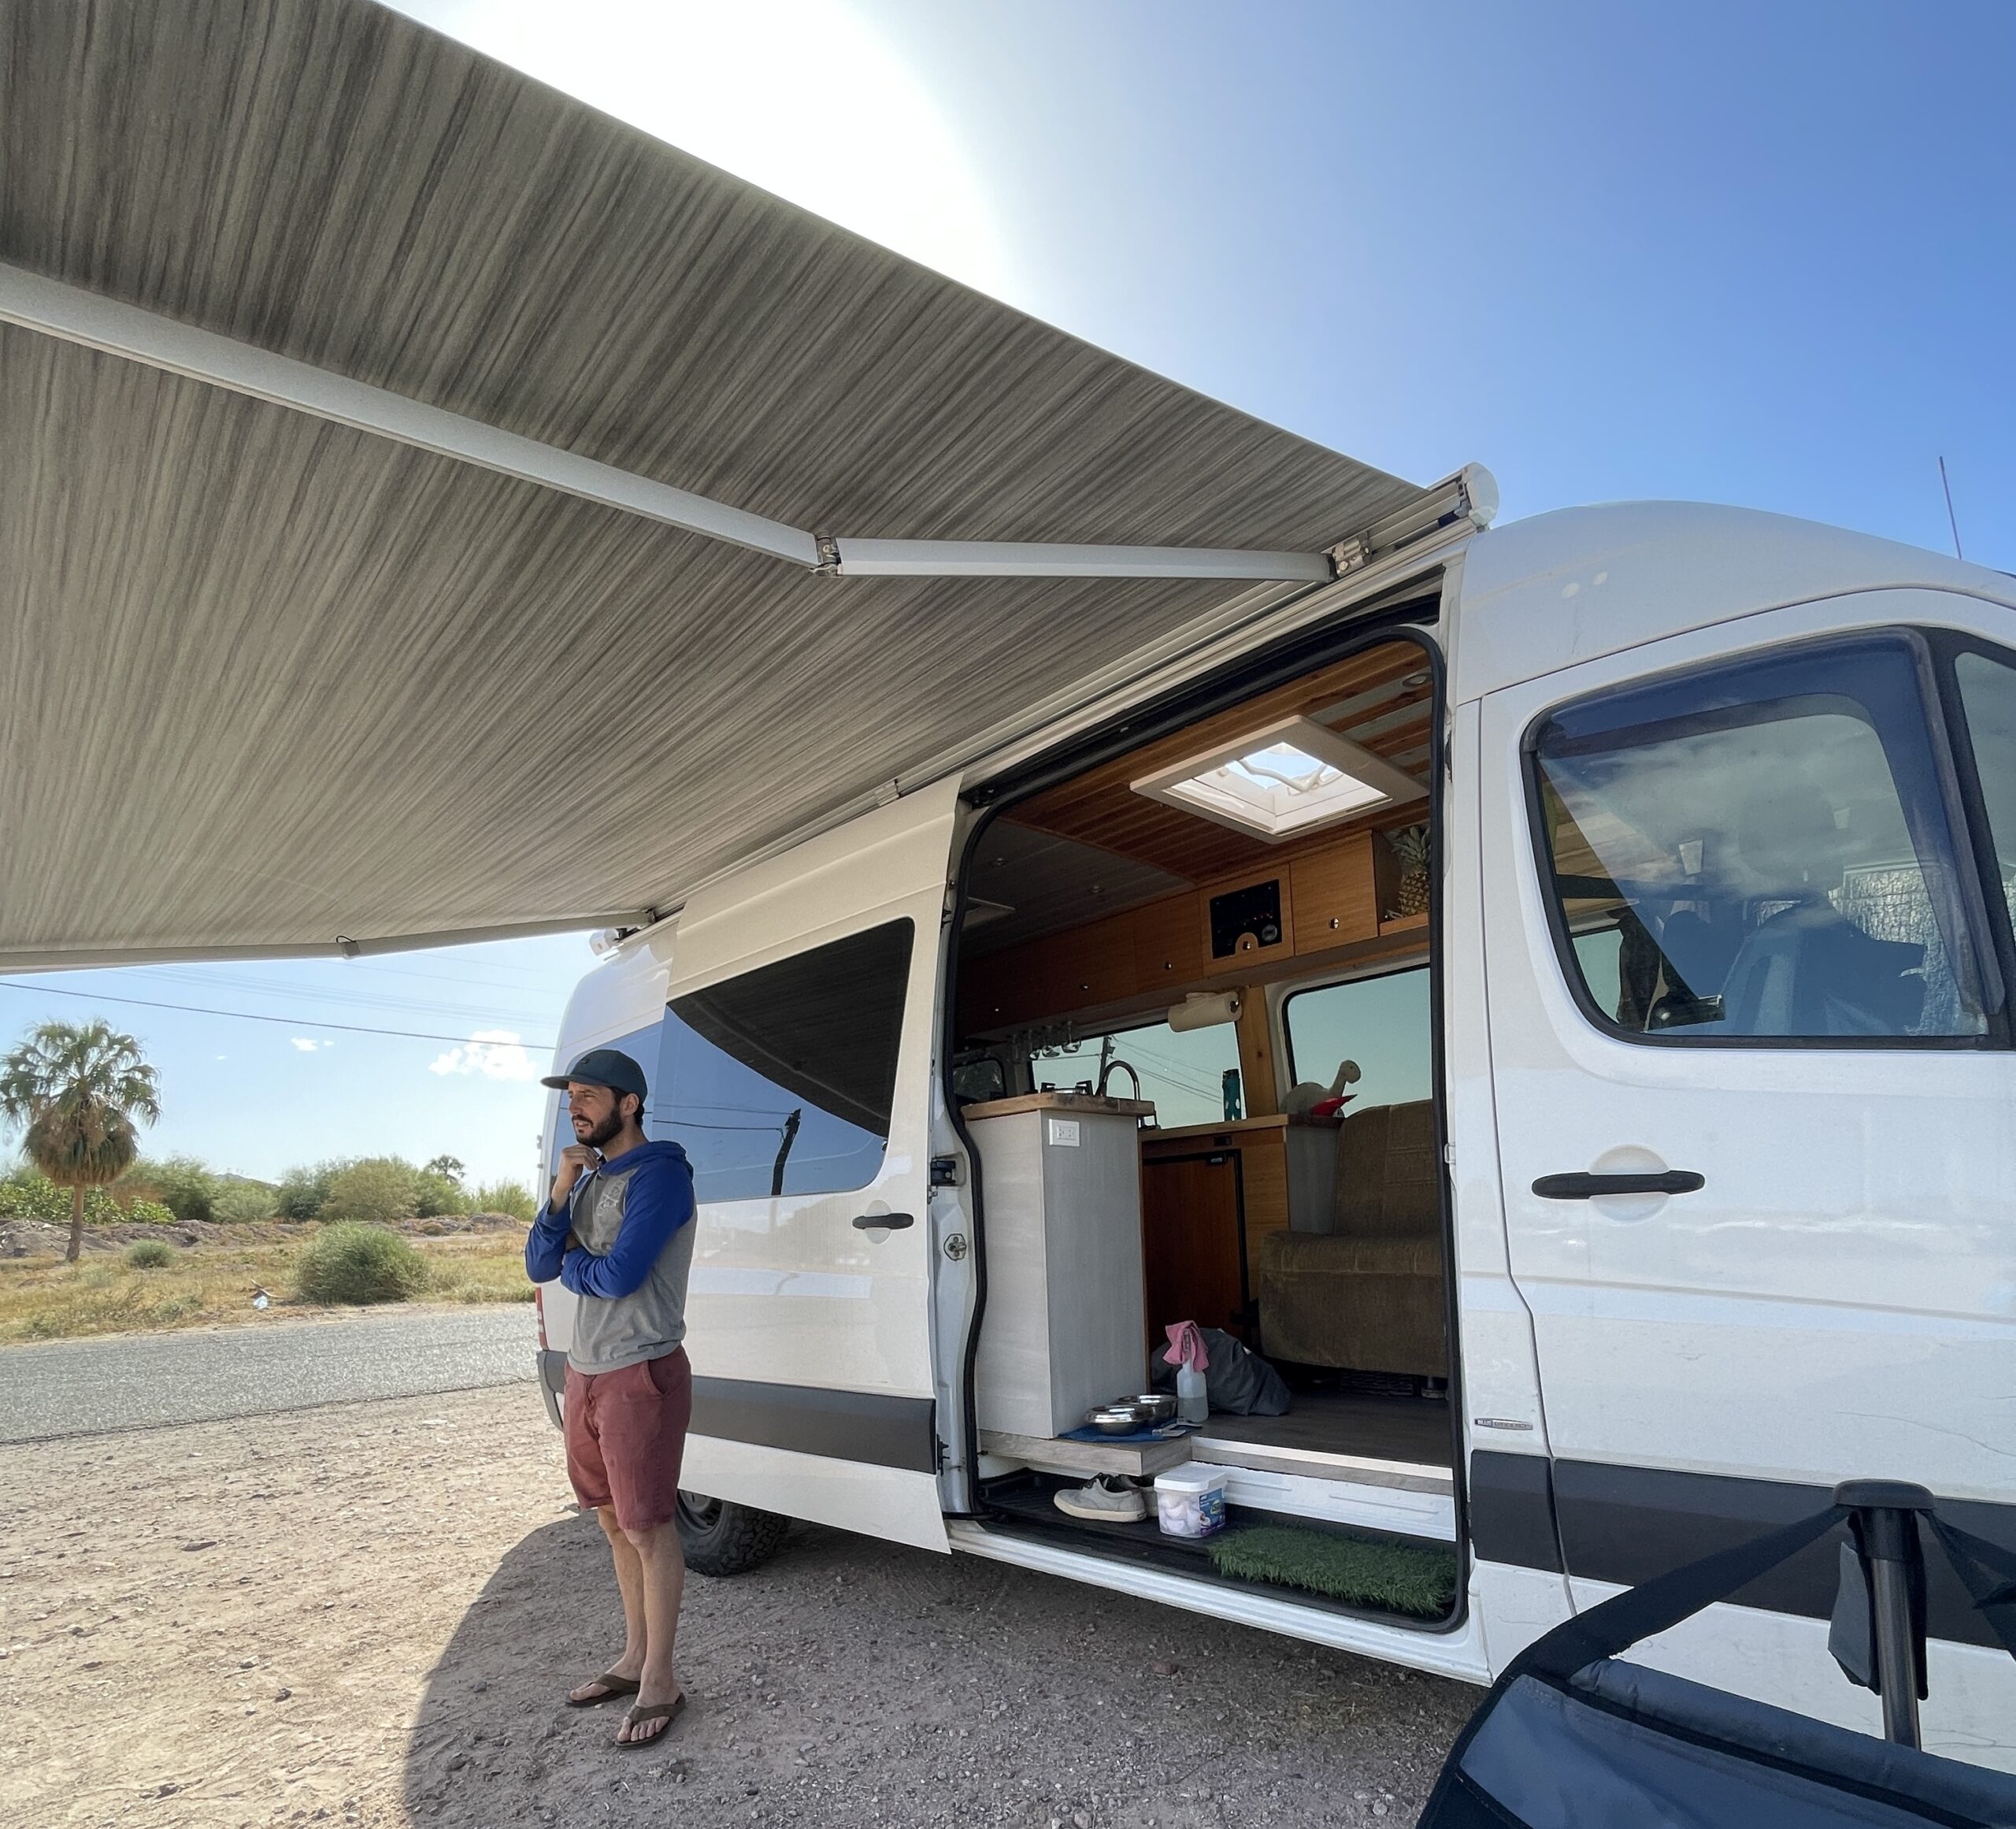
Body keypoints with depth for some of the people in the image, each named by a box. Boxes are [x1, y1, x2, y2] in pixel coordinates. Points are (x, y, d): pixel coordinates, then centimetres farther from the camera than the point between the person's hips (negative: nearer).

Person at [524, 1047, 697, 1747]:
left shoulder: (658, 1173, -16)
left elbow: (619, 1277, -24)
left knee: (648, 1528, 1)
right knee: (615, 1521, 17)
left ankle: (660, 1682, 14)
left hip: (641, 1375, -8)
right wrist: (561, 1193, -9)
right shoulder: (590, 1177, 11)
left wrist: (569, 1264, -3)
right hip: (586, 1371, 8)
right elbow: (539, 1266, 5)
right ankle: (634, 1658, 31)